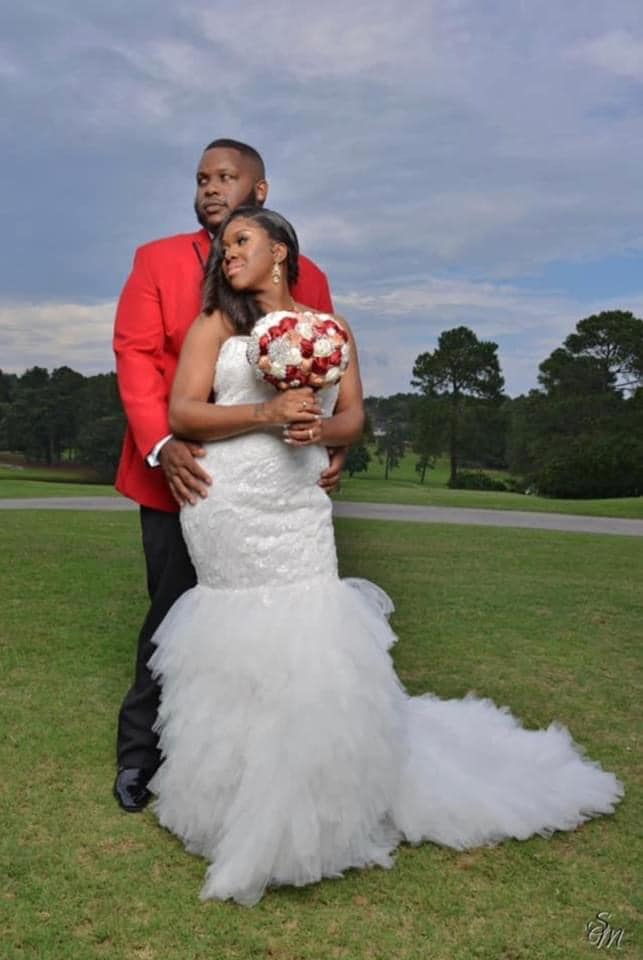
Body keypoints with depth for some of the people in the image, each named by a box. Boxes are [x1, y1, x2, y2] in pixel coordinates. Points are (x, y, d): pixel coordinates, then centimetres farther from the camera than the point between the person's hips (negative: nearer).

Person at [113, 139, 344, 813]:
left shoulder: (306, 277, 8)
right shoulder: (157, 261, 6)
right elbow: (136, 355, -4)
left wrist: (334, 443, -14)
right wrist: (162, 445, -18)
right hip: (182, 475, -1)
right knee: (175, 616, 8)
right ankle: (141, 752, 27)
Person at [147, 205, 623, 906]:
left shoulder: (329, 328, 12)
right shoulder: (217, 322, 8)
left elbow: (352, 417, 11)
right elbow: (182, 413, -2)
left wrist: (319, 430, -12)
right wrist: (267, 412, -14)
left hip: (298, 507, 1)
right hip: (226, 506, 0)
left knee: (307, 646, -4)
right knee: (237, 646, 2)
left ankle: (312, 808, 16)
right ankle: (236, 789, 23)